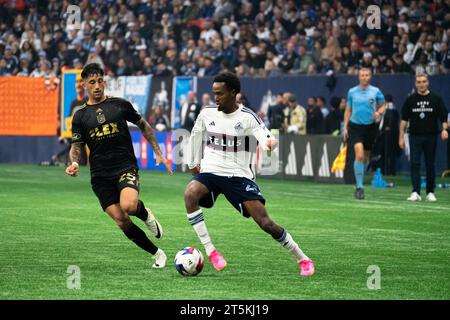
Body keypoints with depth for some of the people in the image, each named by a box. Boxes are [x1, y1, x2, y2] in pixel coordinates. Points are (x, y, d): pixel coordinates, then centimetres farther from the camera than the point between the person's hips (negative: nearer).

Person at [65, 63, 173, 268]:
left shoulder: (120, 105, 5)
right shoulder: (80, 116, 8)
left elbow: (144, 126, 17)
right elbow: (76, 146, 5)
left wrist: (158, 153, 12)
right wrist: (74, 163, -18)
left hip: (126, 167, -2)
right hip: (100, 176, 2)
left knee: (128, 206, -30)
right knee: (121, 221, -7)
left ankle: (145, 214, 7)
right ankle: (157, 254, 10)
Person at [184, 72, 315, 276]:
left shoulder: (247, 117, -8)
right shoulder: (207, 114, 3)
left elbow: (266, 139, -21)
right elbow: (195, 135, 22)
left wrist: (270, 143, -45)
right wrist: (193, 163, 24)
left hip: (239, 175, -3)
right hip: (210, 172, 3)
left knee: (265, 223, -12)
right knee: (190, 194, -31)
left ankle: (302, 259, 7)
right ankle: (210, 251, -25)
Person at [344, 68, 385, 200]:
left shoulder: (375, 91, 1)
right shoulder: (352, 92, 4)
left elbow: (382, 105, 12)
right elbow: (348, 110, 12)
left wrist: (379, 112, -11)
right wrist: (345, 127, 6)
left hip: (370, 127, 1)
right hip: (355, 126, -1)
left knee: (365, 157, 9)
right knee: (359, 155, -18)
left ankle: (359, 185, 28)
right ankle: (359, 186, -14)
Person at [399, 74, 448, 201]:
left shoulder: (436, 99, 3)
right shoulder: (410, 100, 5)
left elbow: (443, 117, 2)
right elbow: (404, 119, 7)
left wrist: (444, 129, -16)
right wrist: (401, 137, 2)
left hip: (431, 136, 0)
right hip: (415, 137, 0)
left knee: (430, 165, 5)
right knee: (415, 164, -9)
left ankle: (430, 192, 14)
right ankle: (415, 192, -12)